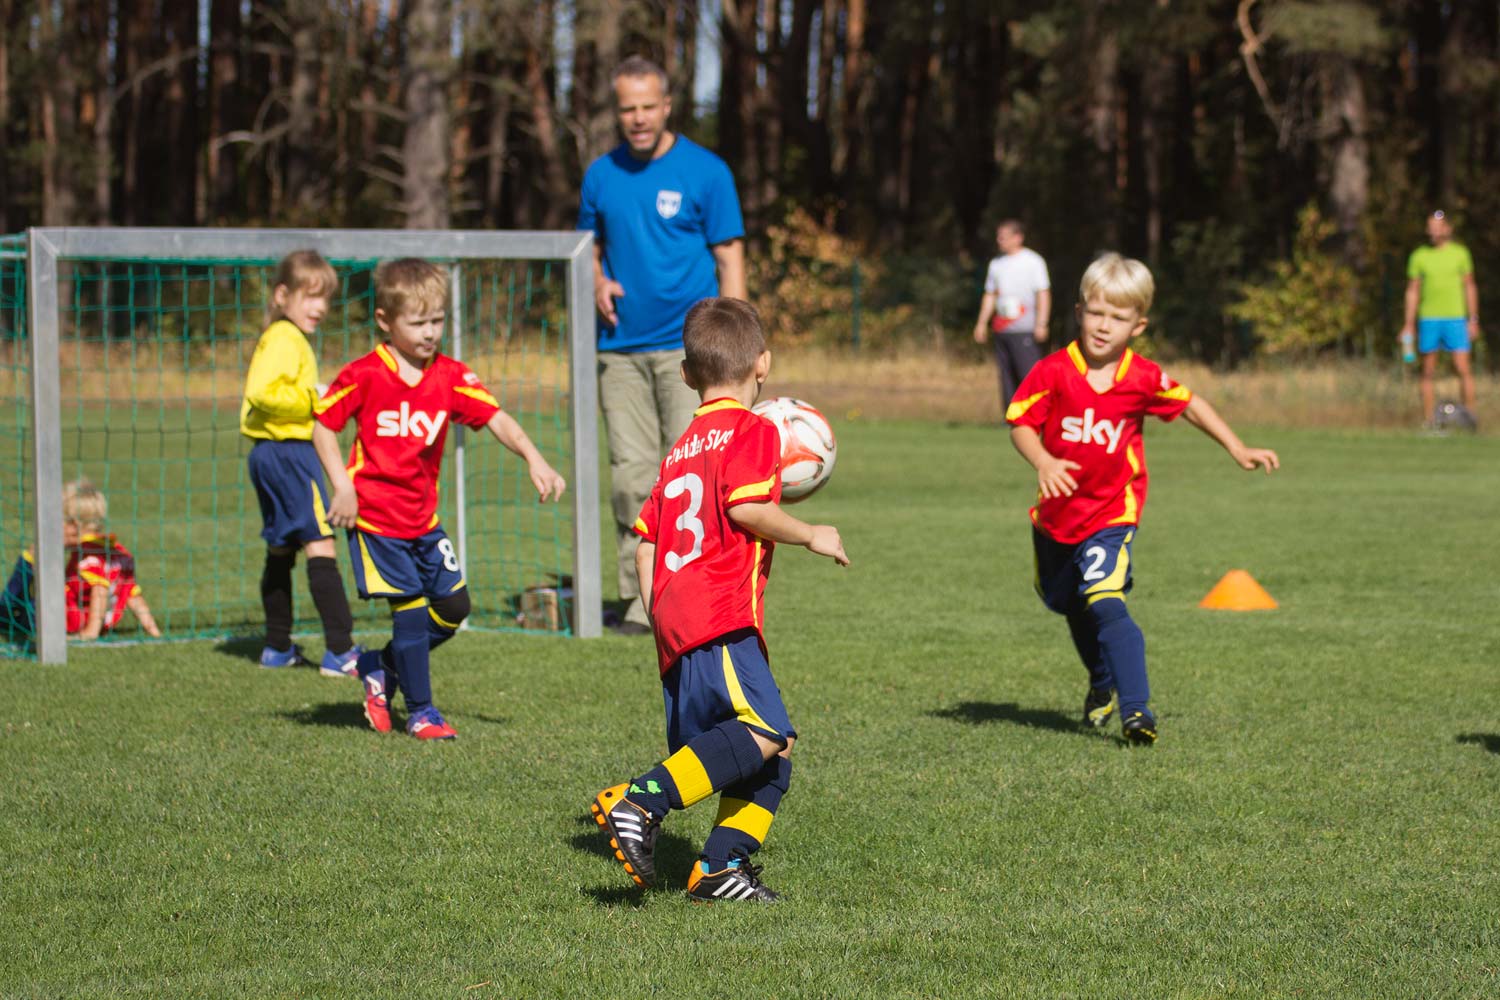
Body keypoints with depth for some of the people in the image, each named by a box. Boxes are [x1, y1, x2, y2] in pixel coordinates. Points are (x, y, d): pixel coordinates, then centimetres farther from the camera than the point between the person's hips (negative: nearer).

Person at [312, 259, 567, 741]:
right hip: (375, 518, -5)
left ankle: (380, 667, 26)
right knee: (411, 608, -6)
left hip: (423, 519, 5)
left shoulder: (451, 377, -1)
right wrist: (342, 484, -13)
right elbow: (323, 425, -4)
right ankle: (420, 711, 8)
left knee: (454, 605, 5)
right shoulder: (364, 376, -11)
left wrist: (533, 458, -25)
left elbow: (495, 419, -10)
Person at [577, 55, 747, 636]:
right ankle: (640, 600, 4)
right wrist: (598, 284, 0)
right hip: (621, 347, 4)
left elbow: (729, 257, 0)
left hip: (688, 347, -3)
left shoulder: (704, 171, -1)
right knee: (631, 475, 0)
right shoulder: (601, 174, 11)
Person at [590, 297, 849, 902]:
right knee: (768, 732, -23)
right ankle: (643, 801, -31)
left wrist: (662, 622, 27)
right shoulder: (753, 430, 1)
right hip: (721, 620, -9)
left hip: (675, 625, 9)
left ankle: (720, 868, -2)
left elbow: (645, 539, 23)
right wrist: (812, 536, -1)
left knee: (769, 768, 9)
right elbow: (746, 508, -14)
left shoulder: (681, 450, 25)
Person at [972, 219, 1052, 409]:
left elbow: (1043, 294, -6)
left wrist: (1041, 324, -15)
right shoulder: (996, 264, 17)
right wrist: (981, 323, 15)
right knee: (1006, 375, 5)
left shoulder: (1033, 261, -1)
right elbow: (990, 295, 22)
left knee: (1029, 373, -13)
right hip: (1001, 329, 6)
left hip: (1025, 330, -6)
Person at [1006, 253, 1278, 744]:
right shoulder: (1053, 371, -14)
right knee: (1070, 606, 22)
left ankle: (1135, 708, -23)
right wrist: (1043, 462, -33)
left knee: (1104, 603, -23)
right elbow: (1020, 423, -14)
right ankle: (1102, 682, 49)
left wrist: (1238, 450, 7)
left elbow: (1190, 406, 6)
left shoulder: (1144, 379, -11)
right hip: (1056, 511, 3)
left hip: (1112, 513, -3)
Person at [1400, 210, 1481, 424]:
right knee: (1428, 372, 2)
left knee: (1463, 368, -9)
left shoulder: (1460, 252, 5)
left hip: (1456, 318, -1)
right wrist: (1409, 324, 6)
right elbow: (1412, 291, 10)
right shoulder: (1419, 256, 6)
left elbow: (1470, 286, 9)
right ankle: (1427, 421, 5)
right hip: (1428, 319, 1)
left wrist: (1473, 320, 3)